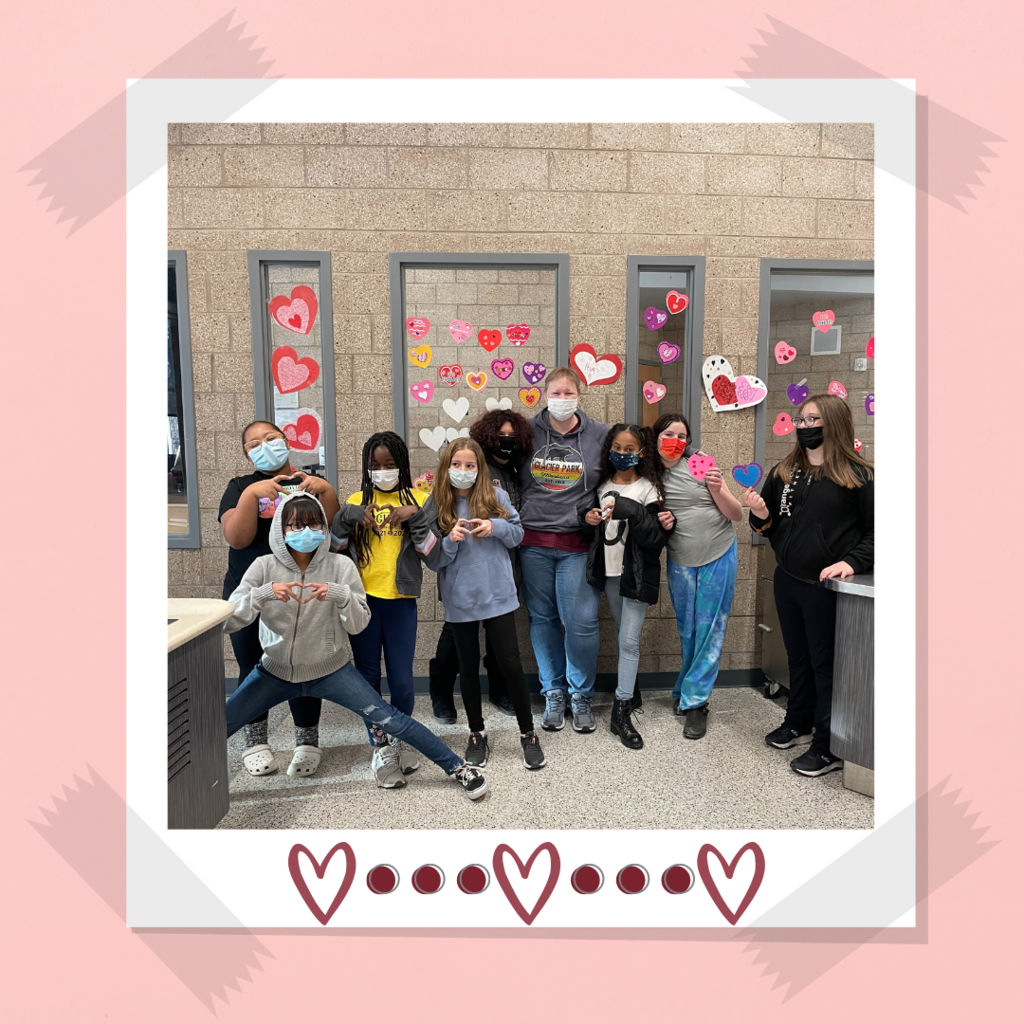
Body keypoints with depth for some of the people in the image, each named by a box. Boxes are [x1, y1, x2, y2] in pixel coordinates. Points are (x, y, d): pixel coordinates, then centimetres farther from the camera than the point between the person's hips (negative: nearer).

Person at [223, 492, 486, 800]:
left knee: (391, 721, -8)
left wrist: (340, 595, -32)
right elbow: (227, 621, -16)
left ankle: (459, 768, 6)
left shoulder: (340, 565, -13)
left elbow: (359, 625, -12)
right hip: (275, 673, 2)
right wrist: (264, 593, -34)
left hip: (330, 670, -2)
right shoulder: (264, 567, -11)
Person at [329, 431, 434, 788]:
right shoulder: (357, 501, 8)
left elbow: (432, 552, -4)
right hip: (363, 598, 2)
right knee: (368, 677, 10)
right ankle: (380, 746, 27)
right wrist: (347, 516, -11)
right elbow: (333, 547, 4)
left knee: (402, 681, 2)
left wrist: (415, 517, -17)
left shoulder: (417, 499, 4)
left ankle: (400, 738, 30)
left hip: (400, 601, -1)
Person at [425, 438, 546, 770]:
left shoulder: (496, 497, -4)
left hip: (497, 595, -1)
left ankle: (528, 734, 23)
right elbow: (433, 560, -2)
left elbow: (518, 533, 5)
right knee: (469, 667, 14)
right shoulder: (436, 506, -3)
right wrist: (451, 541, -21)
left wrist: (496, 527, -15)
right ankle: (477, 736, 31)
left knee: (511, 664, 4)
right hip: (460, 600, 1)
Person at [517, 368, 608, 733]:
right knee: (542, 618, 9)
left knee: (581, 622, -3)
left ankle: (581, 695, 20)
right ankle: (553, 693, 27)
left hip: (578, 544, -1)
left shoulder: (600, 435, 3)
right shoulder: (528, 431, 5)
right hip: (534, 542, 2)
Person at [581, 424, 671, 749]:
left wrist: (633, 512, -27)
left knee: (629, 641, -4)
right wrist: (589, 521, -6)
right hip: (609, 573, 5)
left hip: (637, 575, -4)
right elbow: (592, 533, 16)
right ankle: (631, 692, 33)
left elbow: (656, 540, -15)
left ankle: (621, 712, 4)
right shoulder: (602, 486, 6)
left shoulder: (648, 489, -8)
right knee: (623, 637, 16)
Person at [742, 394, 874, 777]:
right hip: (787, 581, 5)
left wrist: (852, 561, -20)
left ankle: (829, 745, 19)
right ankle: (798, 722, 38)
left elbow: (874, 529, -6)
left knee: (825, 662, 5)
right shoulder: (783, 473, 8)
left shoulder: (857, 475, -7)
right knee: (798, 657, 20)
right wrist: (760, 515, -8)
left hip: (827, 586, -5)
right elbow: (770, 527, 14)